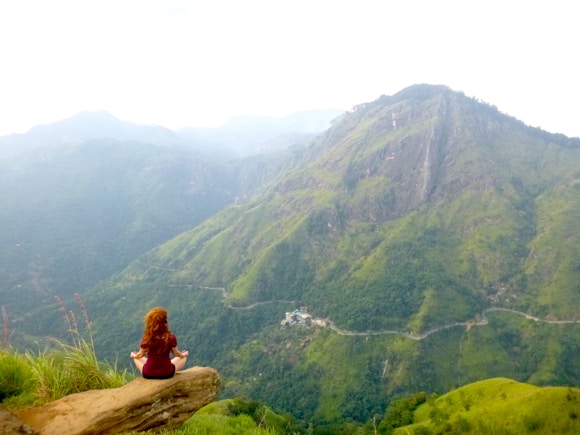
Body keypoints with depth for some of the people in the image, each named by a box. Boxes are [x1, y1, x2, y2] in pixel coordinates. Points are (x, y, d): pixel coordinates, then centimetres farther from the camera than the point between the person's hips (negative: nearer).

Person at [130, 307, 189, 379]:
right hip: (167, 374, -1)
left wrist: (133, 355, 24)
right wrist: (184, 354, 22)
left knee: (136, 358, 30)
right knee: (183, 358, 26)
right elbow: (176, 354, -1)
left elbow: (140, 355, 0)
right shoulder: (171, 337, -18)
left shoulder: (146, 338, -18)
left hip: (148, 374, 1)